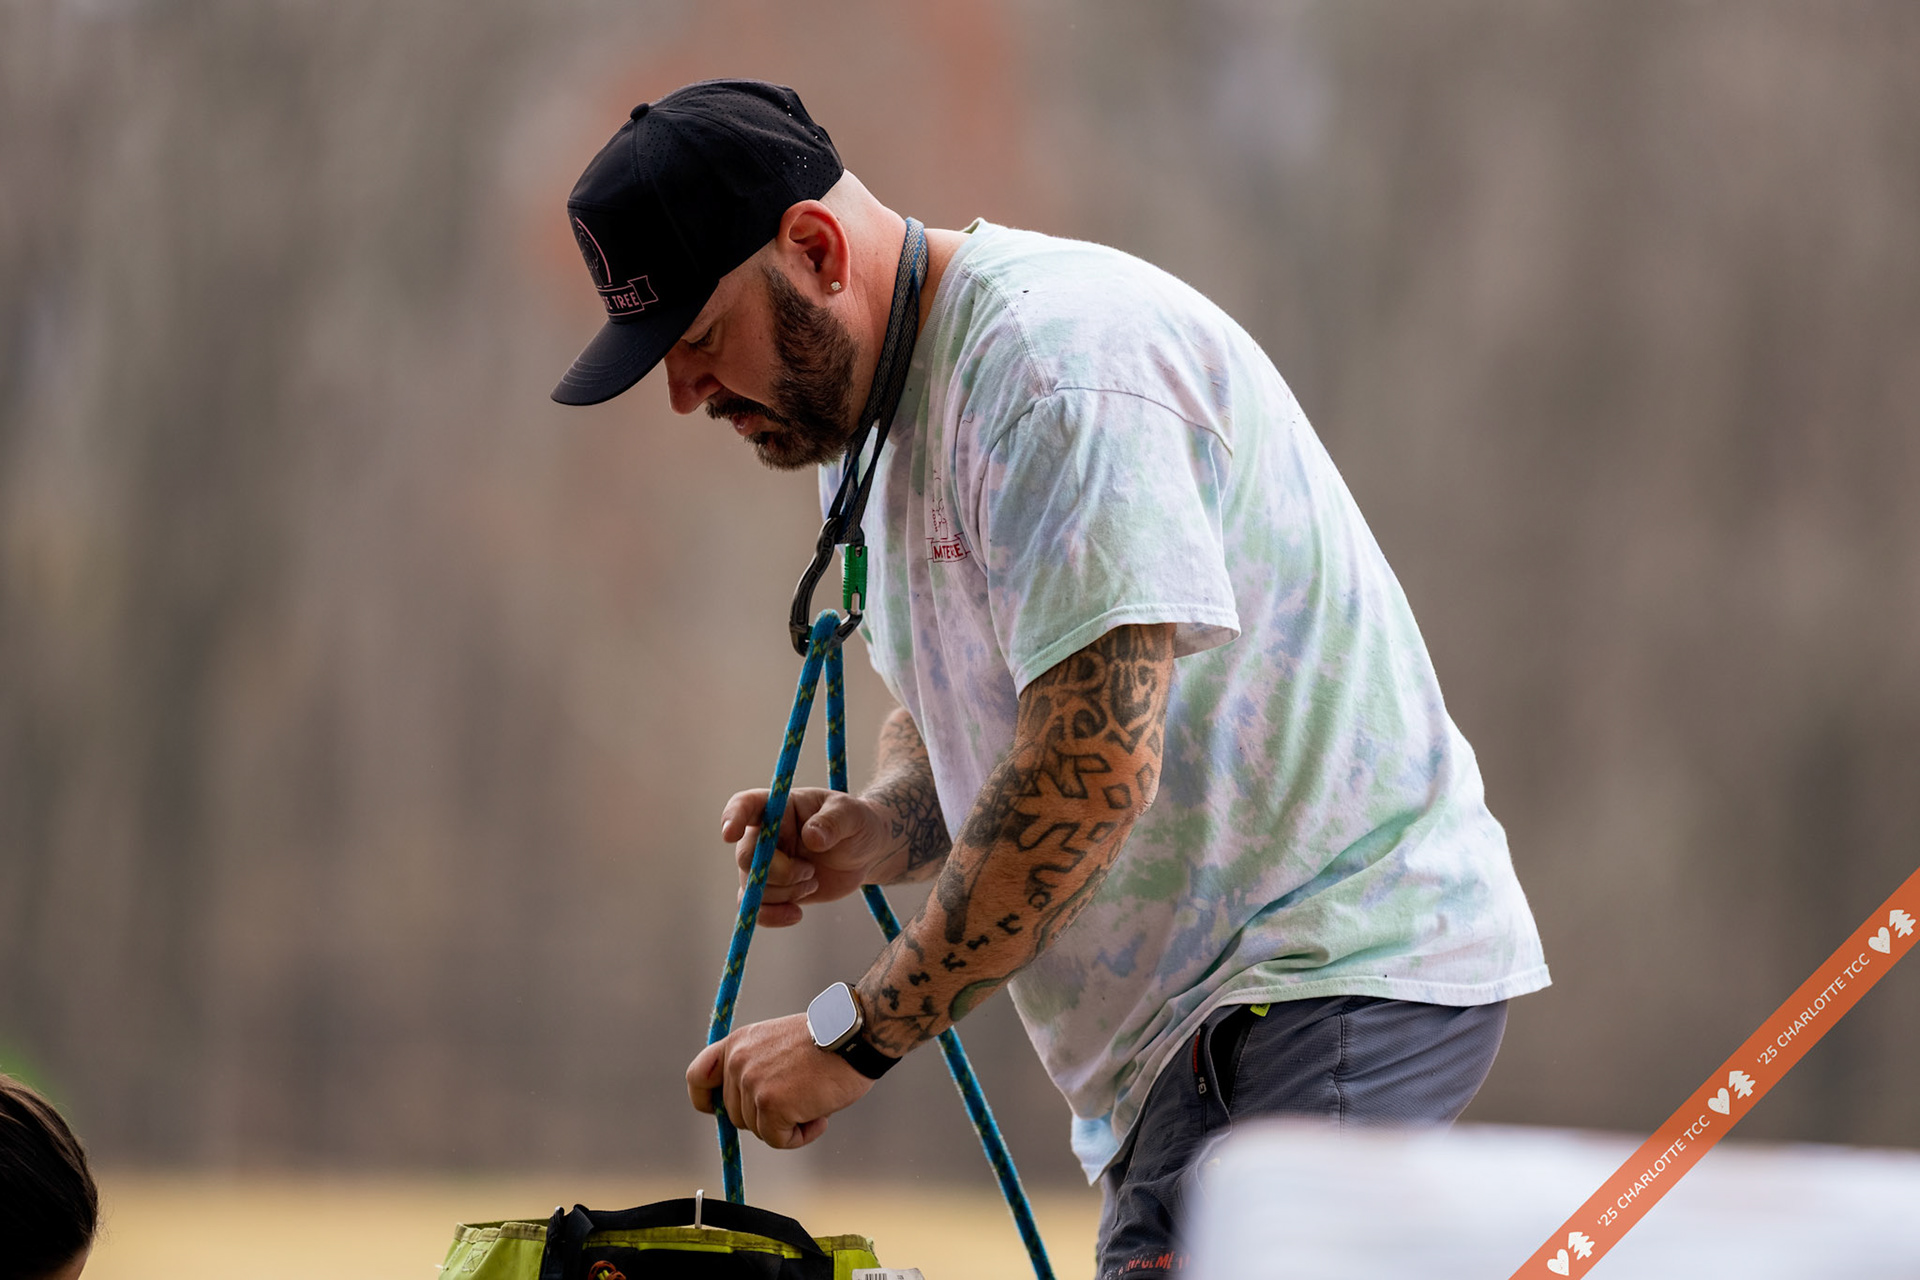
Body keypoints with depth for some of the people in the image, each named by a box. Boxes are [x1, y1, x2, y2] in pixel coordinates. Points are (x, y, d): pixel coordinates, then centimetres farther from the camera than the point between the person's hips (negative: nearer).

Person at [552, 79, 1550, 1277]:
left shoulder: (1056, 359, -18)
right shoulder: (867, 410, 15)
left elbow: (1095, 770, -24)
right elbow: (947, 717, 28)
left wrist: (856, 1033, -18)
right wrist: (874, 831, 3)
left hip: (1331, 981, -10)